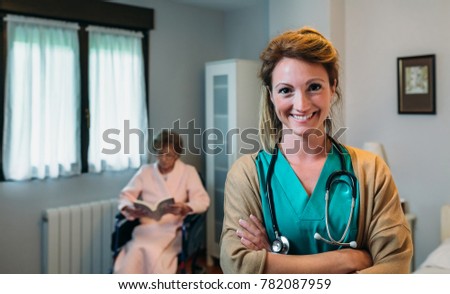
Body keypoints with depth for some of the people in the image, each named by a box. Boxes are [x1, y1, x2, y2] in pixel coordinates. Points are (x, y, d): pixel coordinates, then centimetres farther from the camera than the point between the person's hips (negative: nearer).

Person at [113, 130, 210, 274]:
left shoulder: (188, 172, 6)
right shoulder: (145, 171, 13)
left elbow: (202, 200, -3)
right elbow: (125, 196, 10)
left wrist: (184, 208, -25)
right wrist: (130, 209, -14)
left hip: (172, 231, -2)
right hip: (145, 228, 2)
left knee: (155, 257, -32)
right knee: (131, 258, -29)